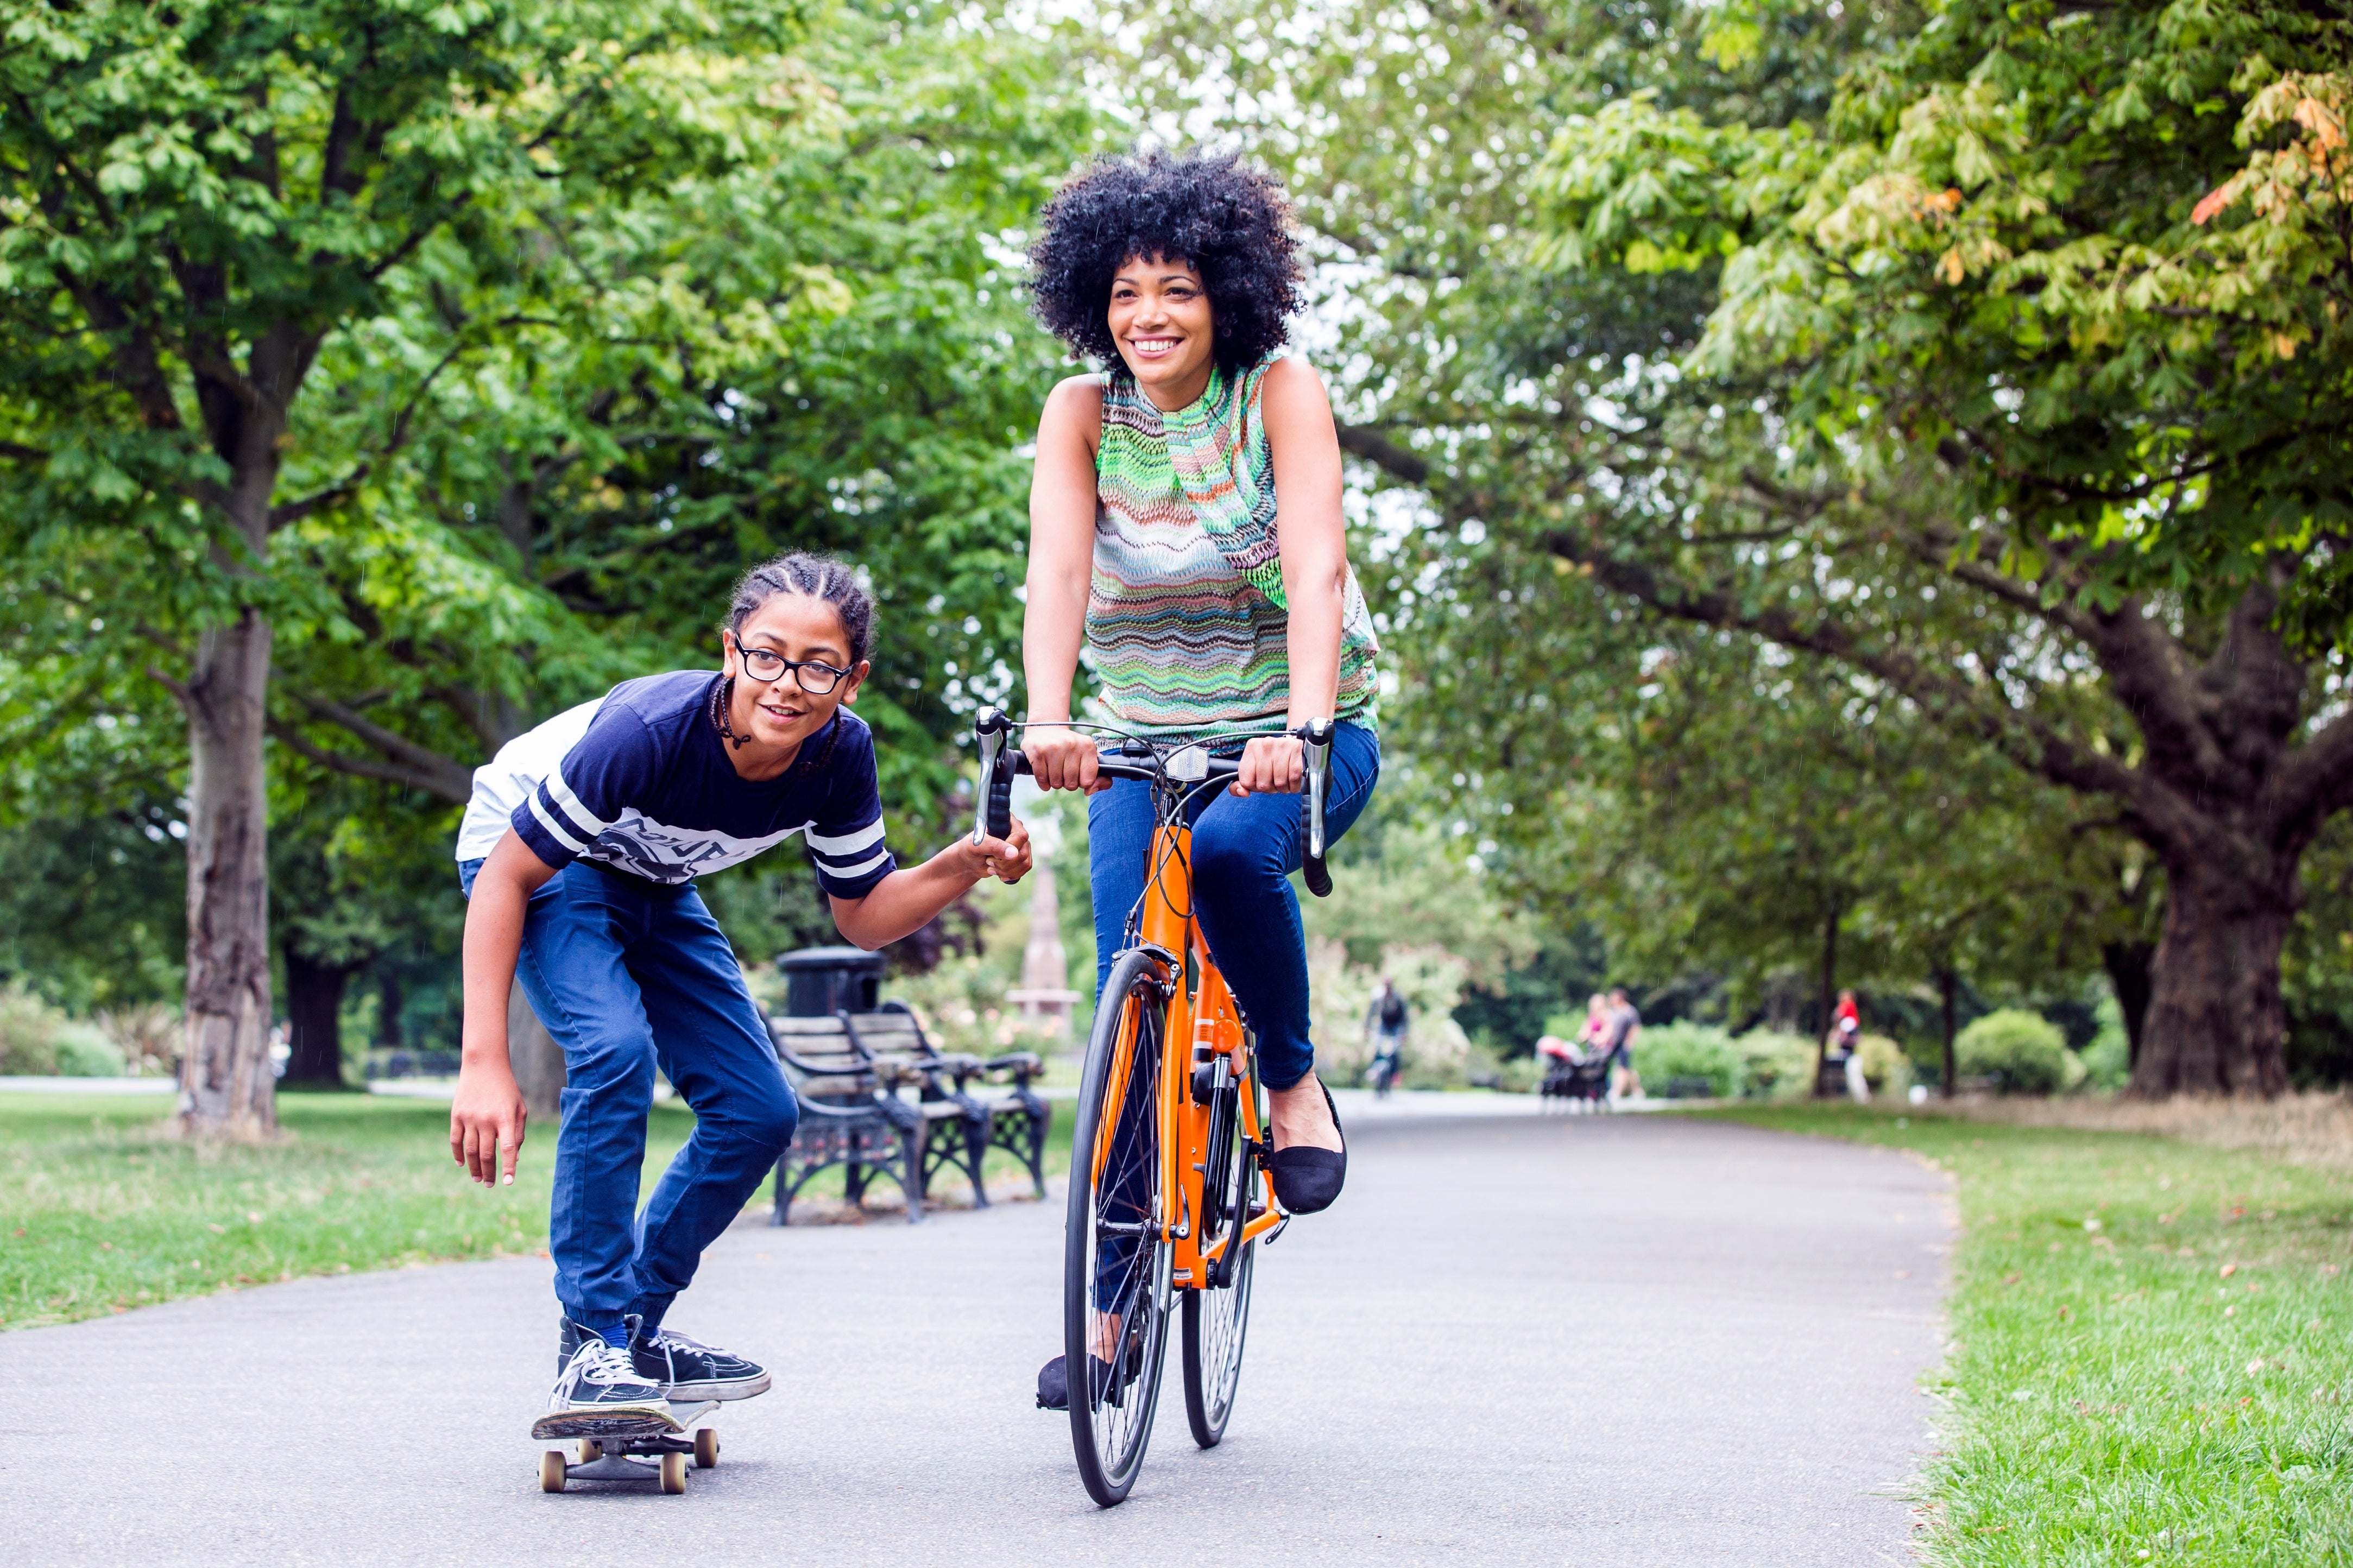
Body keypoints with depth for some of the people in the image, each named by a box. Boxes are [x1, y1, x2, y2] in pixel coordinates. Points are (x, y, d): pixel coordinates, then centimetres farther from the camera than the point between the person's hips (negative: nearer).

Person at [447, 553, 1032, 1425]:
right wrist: (485, 1065, -35)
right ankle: (591, 1342, -19)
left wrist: (965, 866, -27)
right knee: (616, 1051, -31)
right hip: (529, 857, -6)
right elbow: (505, 878, -30)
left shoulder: (839, 755, -22)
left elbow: (862, 917, -8)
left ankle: (637, 1322, 17)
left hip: (651, 887, 6)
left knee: (761, 1113, -1)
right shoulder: (649, 731, -38)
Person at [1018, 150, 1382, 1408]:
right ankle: (1113, 1304, 3)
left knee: (1233, 849, -36)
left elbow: (1315, 568, -25)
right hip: (1146, 735, 3)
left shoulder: (1279, 394, -13)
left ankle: (1294, 1081, -10)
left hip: (1299, 730, -3)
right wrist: (1047, 719, -37)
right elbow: (1057, 570, -19)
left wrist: (1301, 726, -41)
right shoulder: (1082, 412, -6)